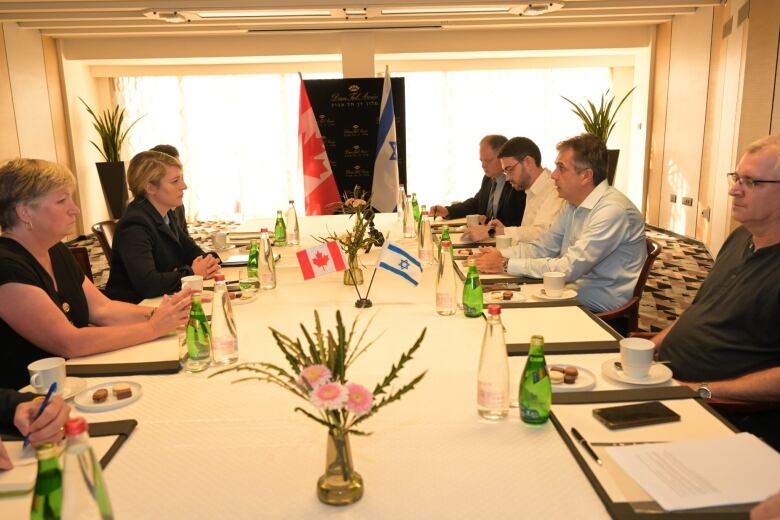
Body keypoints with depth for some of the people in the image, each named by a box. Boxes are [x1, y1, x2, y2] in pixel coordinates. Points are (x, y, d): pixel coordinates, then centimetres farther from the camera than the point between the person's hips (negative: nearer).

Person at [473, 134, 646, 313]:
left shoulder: (613, 211, -22)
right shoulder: (573, 204, 5)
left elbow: (568, 268, -25)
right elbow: (543, 246, 9)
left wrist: (506, 264, -22)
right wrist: (500, 254, -8)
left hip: (602, 311, -7)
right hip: (574, 295, 7)